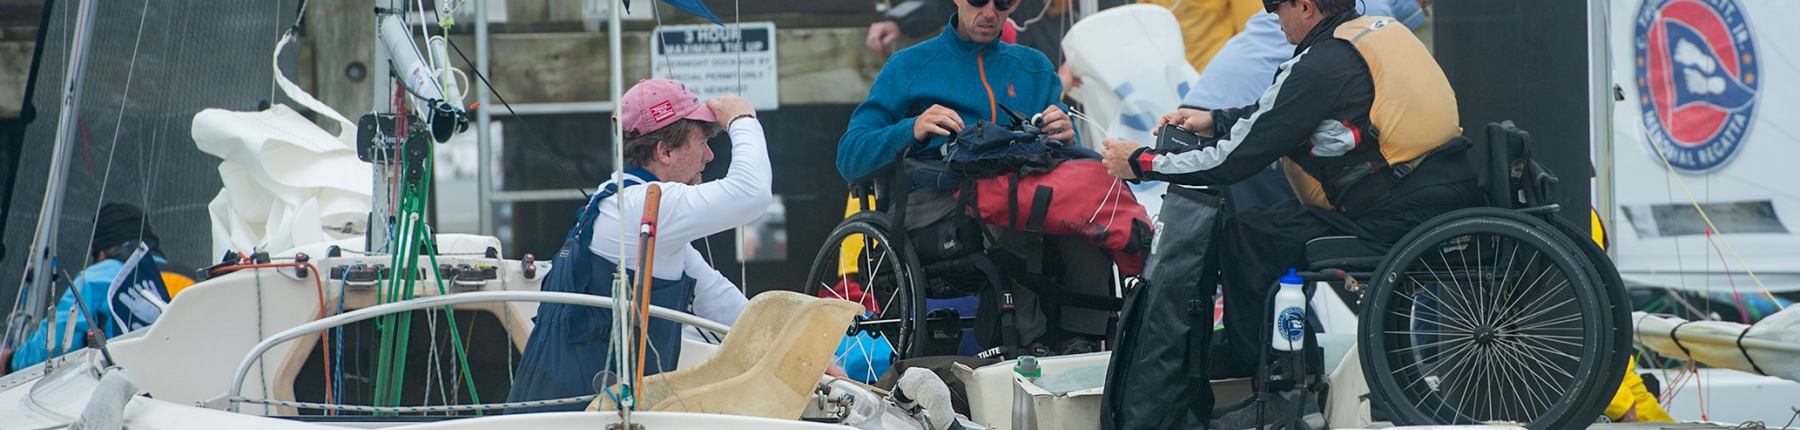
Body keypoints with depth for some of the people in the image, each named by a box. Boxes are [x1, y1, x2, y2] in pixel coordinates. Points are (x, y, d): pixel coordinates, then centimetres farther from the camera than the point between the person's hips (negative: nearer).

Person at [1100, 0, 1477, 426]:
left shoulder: (1320, 66, -12)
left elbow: (1237, 158, -8)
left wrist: (1142, 163, 2)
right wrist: (1215, 120, 27)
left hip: (1402, 218, -10)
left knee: (1247, 236, -3)